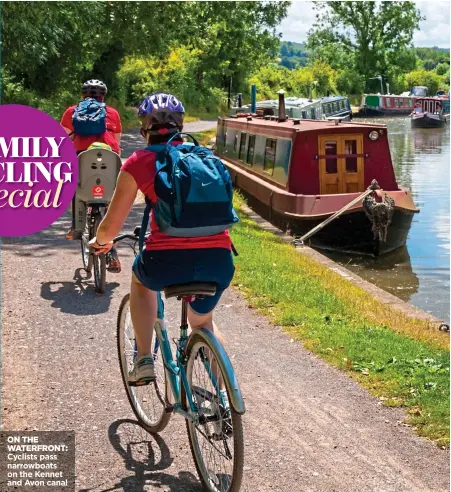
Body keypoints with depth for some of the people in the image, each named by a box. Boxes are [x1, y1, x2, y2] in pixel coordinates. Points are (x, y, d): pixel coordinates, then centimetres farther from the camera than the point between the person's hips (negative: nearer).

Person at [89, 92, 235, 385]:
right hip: (220, 260, 3)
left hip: (168, 261, -3)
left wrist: (100, 241, 33)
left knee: (141, 277, 35)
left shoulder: (139, 162, 7)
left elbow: (110, 227, 10)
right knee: (203, 321, 34)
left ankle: (144, 360, 23)